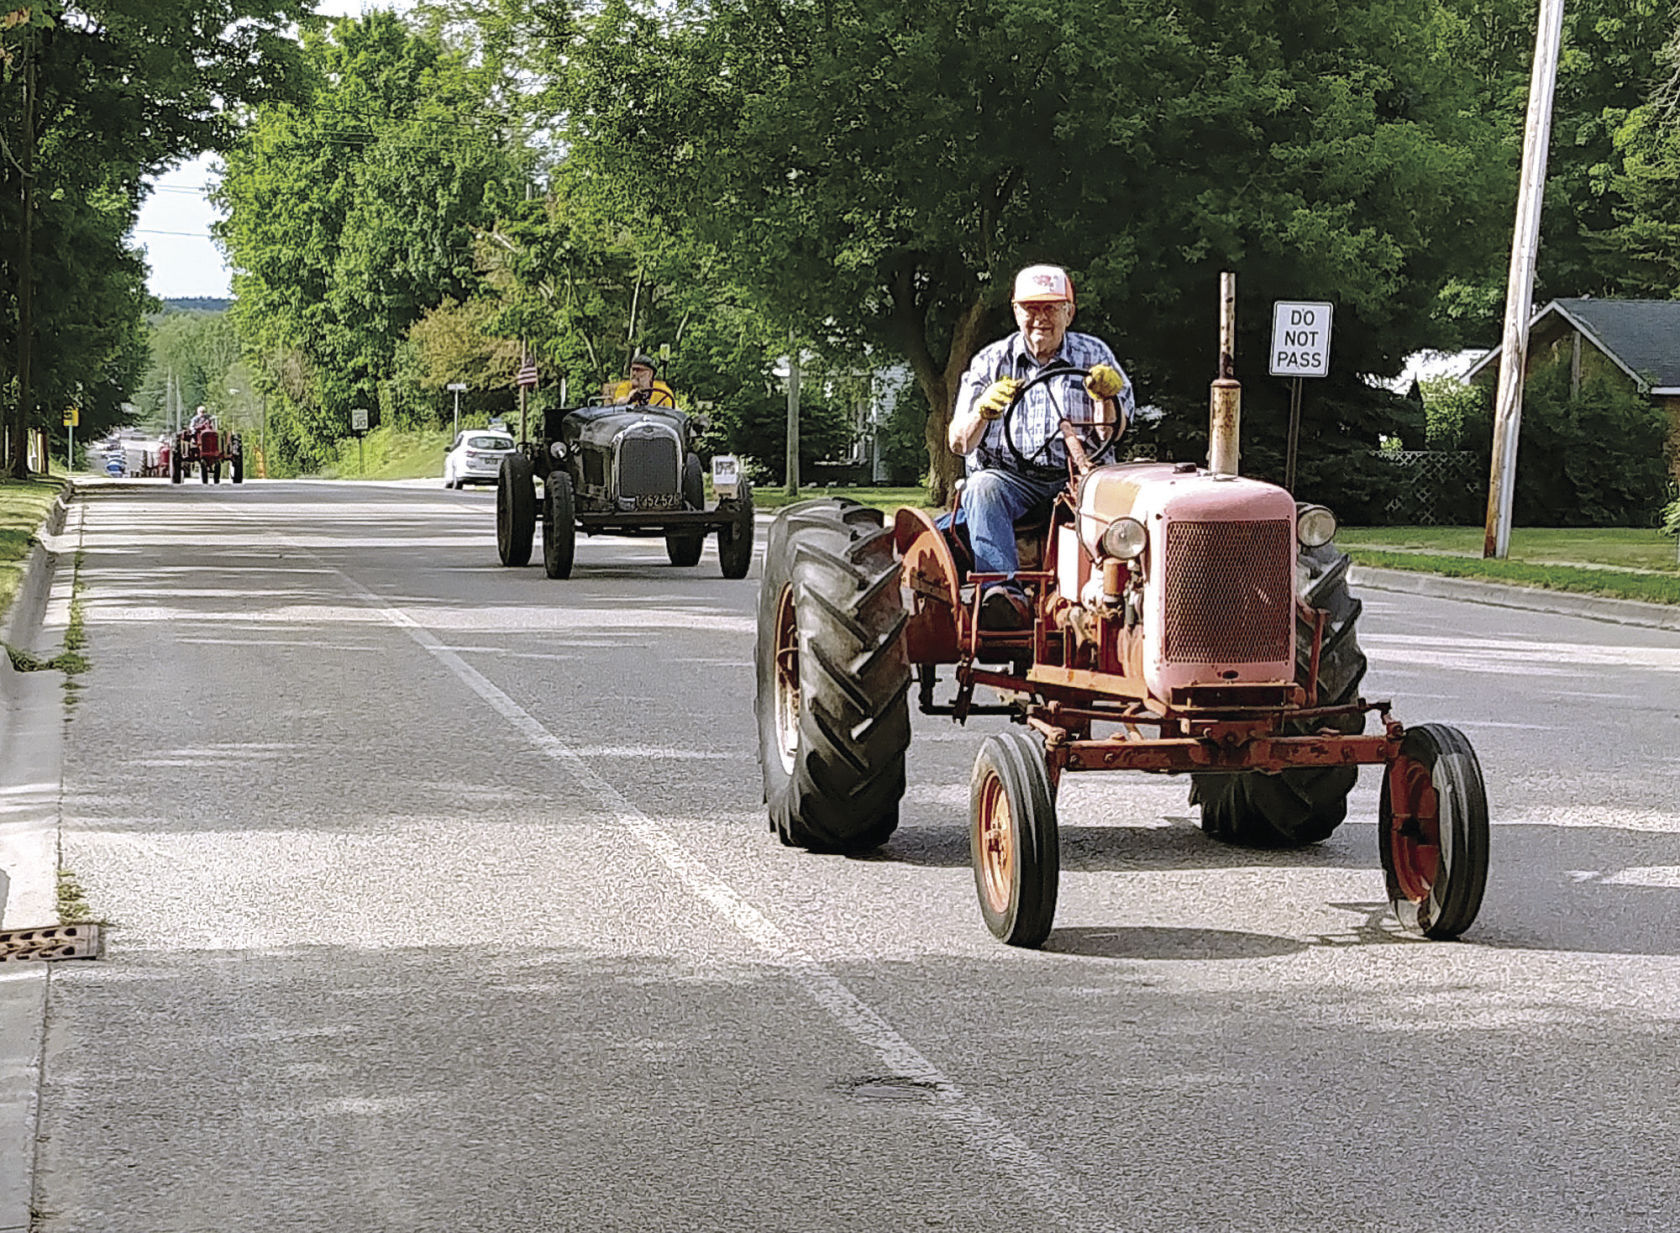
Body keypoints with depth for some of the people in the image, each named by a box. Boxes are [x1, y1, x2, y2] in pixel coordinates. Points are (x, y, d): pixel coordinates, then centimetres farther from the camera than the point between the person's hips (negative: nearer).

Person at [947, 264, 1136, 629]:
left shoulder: (1094, 356, 11)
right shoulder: (990, 362, 10)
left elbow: (1110, 433, 1)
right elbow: (957, 444, 3)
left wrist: (1107, 396, -21)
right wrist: (983, 410, -18)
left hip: (1077, 476, 0)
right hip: (1009, 476, 0)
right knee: (982, 487, -34)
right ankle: (1007, 592, -50)